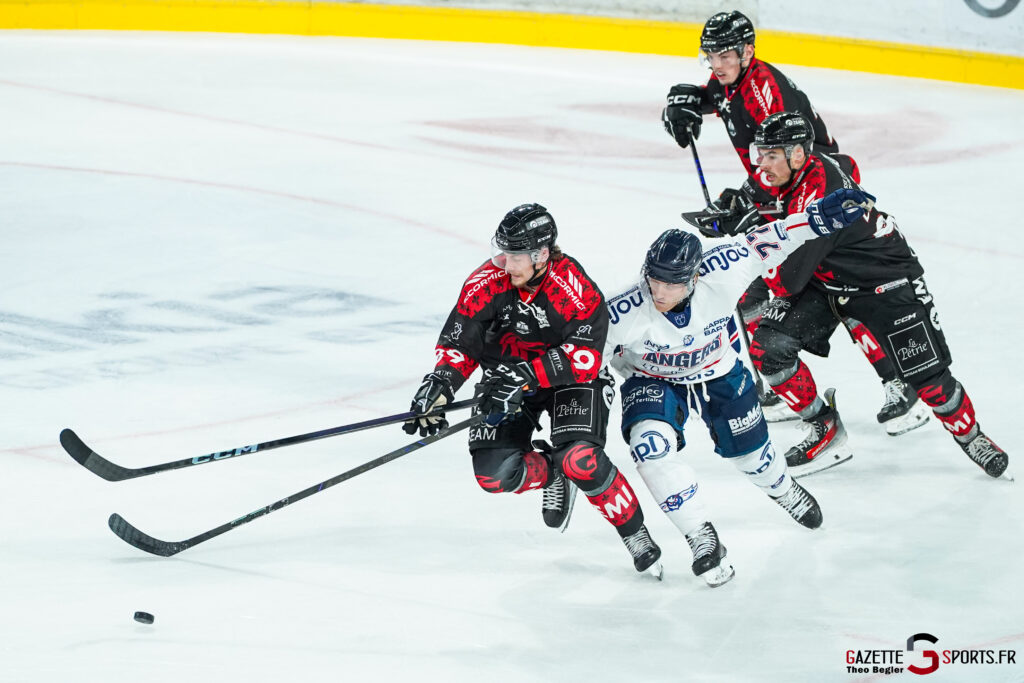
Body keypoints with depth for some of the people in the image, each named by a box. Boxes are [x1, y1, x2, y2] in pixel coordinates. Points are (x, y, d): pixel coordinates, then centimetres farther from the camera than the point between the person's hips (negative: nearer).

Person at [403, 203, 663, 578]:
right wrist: (440, 385, -30)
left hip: (569, 378, -4)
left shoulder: (576, 290, -27)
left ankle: (634, 533, -3)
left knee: (581, 460, -26)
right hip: (506, 376, 4)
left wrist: (528, 375, -42)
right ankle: (550, 472, 20)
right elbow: (458, 342, -12)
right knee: (494, 473, -14)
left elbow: (585, 358, -32)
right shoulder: (486, 283, -18)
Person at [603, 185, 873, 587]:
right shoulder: (623, 314, -37)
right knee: (650, 445, -29)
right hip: (652, 381, -2)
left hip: (719, 372, 2)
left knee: (749, 450, 18)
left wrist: (820, 217, -23)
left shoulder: (720, 274, -34)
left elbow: (767, 243, -21)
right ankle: (701, 538, -15)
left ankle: (783, 490, 56)